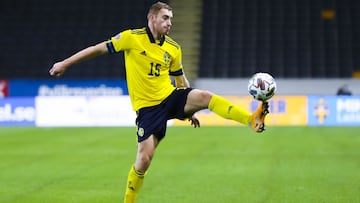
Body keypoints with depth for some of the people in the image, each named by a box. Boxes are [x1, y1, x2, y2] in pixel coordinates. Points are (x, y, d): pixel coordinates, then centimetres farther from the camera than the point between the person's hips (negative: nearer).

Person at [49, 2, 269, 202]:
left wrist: (190, 109, 18)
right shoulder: (132, 37, -7)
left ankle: (253, 120, -33)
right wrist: (65, 63, 1)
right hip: (147, 106, -3)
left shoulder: (173, 49, 5)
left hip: (171, 97, 3)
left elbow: (181, 80, 18)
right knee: (144, 158, -10)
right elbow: (99, 48, -1)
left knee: (205, 96, -24)